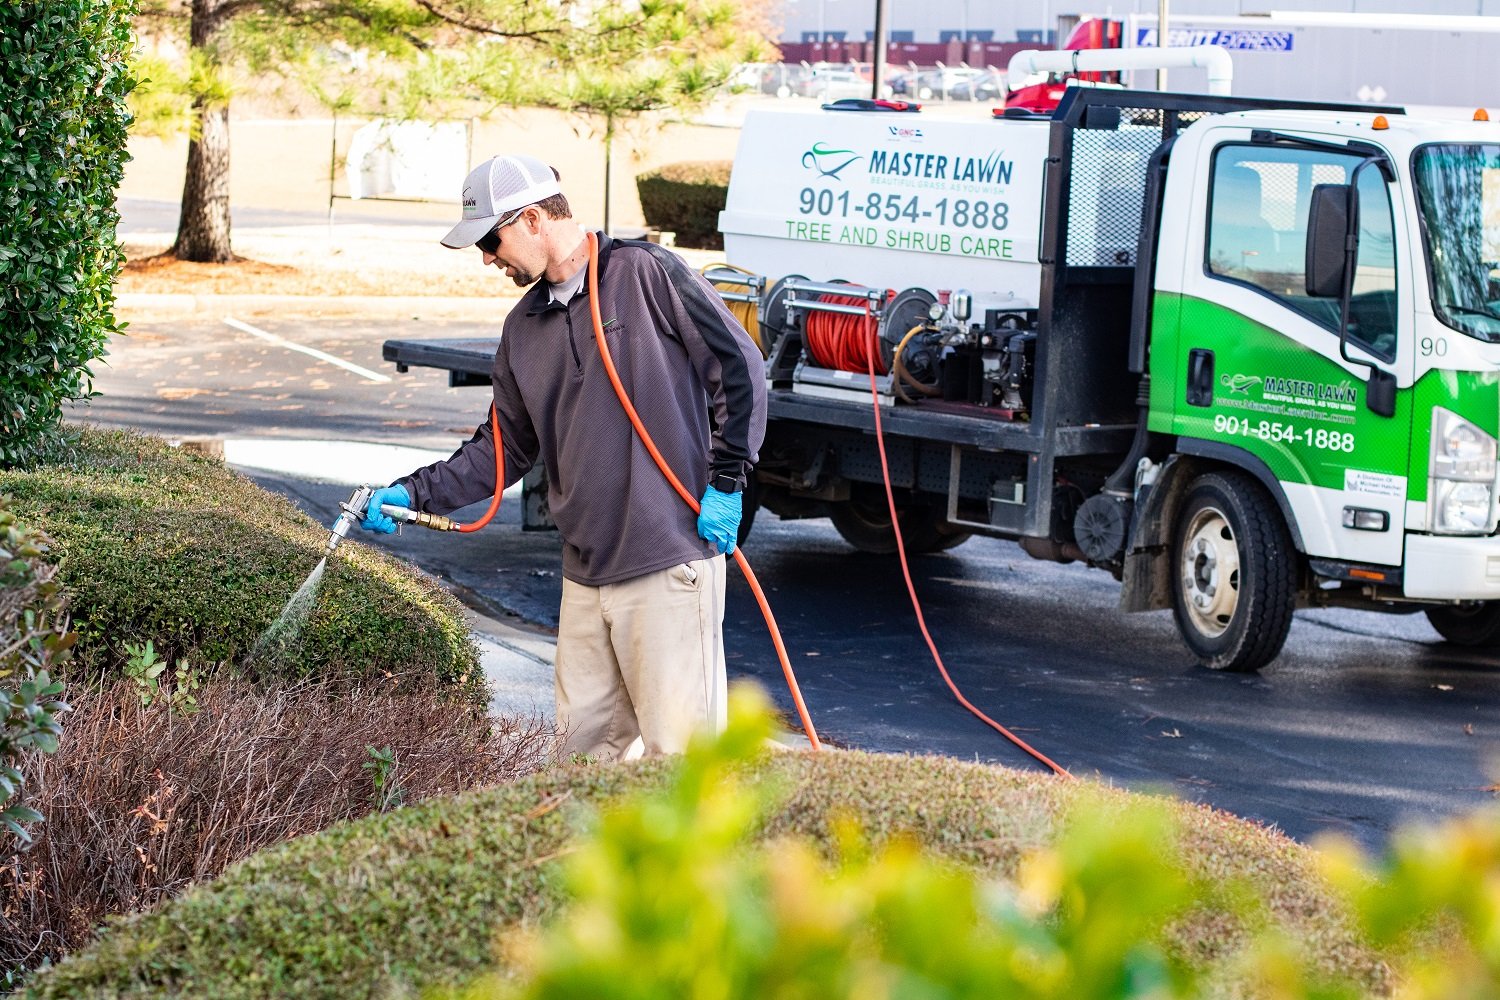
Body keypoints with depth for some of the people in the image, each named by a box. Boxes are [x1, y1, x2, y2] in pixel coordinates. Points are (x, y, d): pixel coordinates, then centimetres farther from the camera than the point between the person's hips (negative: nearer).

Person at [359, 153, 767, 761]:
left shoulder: (646, 275, -7)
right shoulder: (525, 329, 16)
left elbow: (739, 367, -7)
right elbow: (505, 448, 22)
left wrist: (726, 482, -9)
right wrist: (416, 493, 12)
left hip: (671, 560, -7)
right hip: (585, 574, 7)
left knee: (680, 748, -6)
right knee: (586, 745, 11)